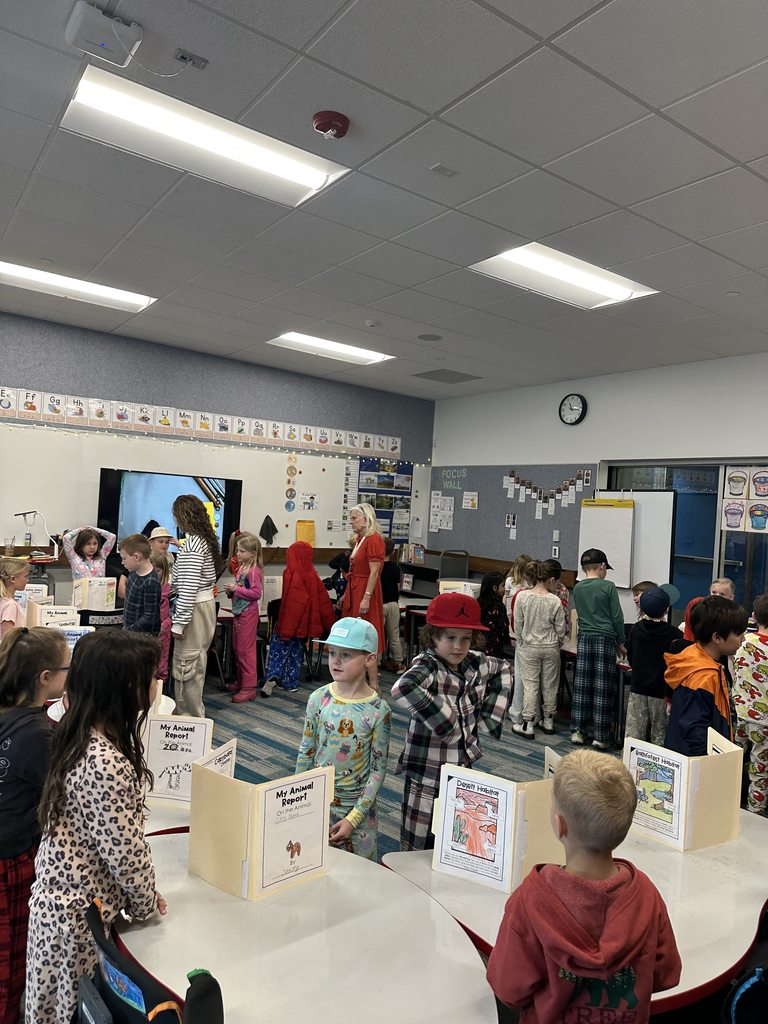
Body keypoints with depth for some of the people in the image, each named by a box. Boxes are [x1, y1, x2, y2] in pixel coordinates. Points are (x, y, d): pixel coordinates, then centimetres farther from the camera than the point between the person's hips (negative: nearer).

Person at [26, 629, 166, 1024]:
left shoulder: (77, 735, -5)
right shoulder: (109, 765, -33)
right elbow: (126, 851, -23)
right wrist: (147, 902, -5)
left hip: (57, 890, 8)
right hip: (82, 912, -8)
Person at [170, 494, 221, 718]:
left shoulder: (192, 545, -19)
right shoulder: (205, 540, 10)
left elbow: (188, 589, -23)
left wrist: (178, 623, -21)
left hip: (193, 608, -10)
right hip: (205, 604, 10)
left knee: (186, 664, 0)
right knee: (195, 663, 18)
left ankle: (189, 716, 10)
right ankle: (192, 712, 30)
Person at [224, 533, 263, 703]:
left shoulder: (253, 571, -16)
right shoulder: (241, 568, 12)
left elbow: (257, 593, -23)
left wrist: (237, 589, -21)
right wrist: (231, 591, 5)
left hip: (248, 614, -10)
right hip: (238, 613, 10)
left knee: (246, 650, -5)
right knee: (238, 649, 17)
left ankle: (249, 688, 2)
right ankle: (241, 681, 30)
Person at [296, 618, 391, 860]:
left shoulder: (378, 709, -15)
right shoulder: (318, 699, -8)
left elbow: (378, 769, -10)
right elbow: (306, 753, 3)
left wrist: (354, 817, -13)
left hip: (358, 808, -2)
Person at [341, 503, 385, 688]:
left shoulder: (374, 539, -15)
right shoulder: (360, 539, 14)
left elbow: (374, 572, -20)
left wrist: (366, 598, -24)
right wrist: (346, 595, 18)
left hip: (366, 591, -9)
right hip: (354, 590, 9)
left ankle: (373, 684, 0)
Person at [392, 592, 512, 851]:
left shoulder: (475, 662, -2)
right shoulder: (427, 665, -21)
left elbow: (503, 669, 19)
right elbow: (402, 688, -43)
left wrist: (491, 714, 9)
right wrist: (444, 721, -32)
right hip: (428, 776, -6)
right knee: (419, 849, 7)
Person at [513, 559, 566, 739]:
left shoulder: (522, 596, -13)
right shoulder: (555, 601, -15)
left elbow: (518, 624, -6)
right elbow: (561, 629, -6)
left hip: (529, 648, 0)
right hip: (551, 648, 0)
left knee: (530, 685, 7)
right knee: (550, 685, 15)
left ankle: (528, 726, 8)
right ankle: (548, 722, 28)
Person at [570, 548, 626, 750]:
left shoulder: (577, 588, 7)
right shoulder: (608, 586, -6)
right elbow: (617, 617, -5)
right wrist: (621, 642, 5)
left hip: (584, 639, 4)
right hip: (605, 640, -4)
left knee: (581, 686, 9)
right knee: (603, 688, 1)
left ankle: (577, 730, 15)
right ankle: (600, 736, 5)